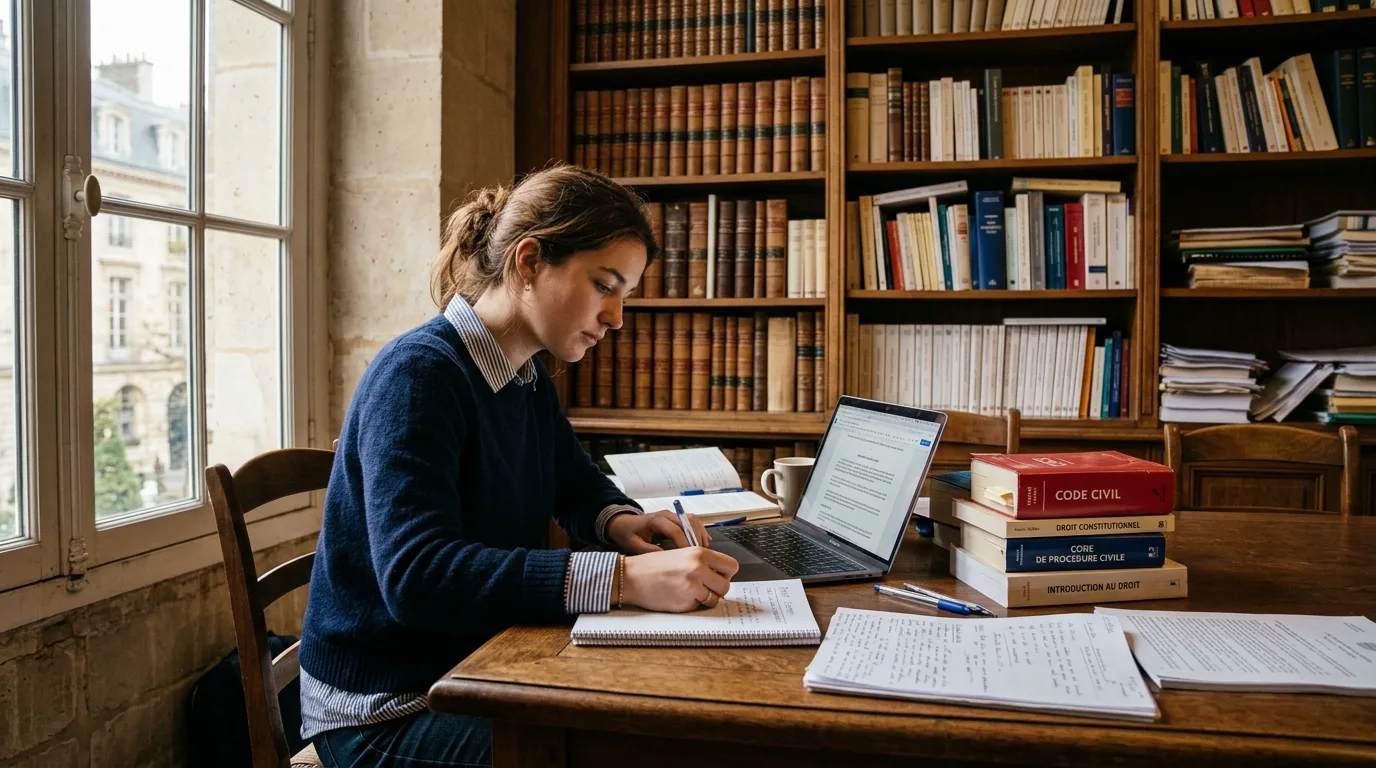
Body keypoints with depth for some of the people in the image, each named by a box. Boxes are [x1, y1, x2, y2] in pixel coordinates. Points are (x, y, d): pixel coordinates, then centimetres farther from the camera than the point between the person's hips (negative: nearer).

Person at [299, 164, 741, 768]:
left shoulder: (530, 380, 4)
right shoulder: (417, 374, -21)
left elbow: (579, 486, 18)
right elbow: (416, 576, -32)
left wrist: (619, 522, -6)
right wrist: (622, 577, -37)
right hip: (388, 711, -7)